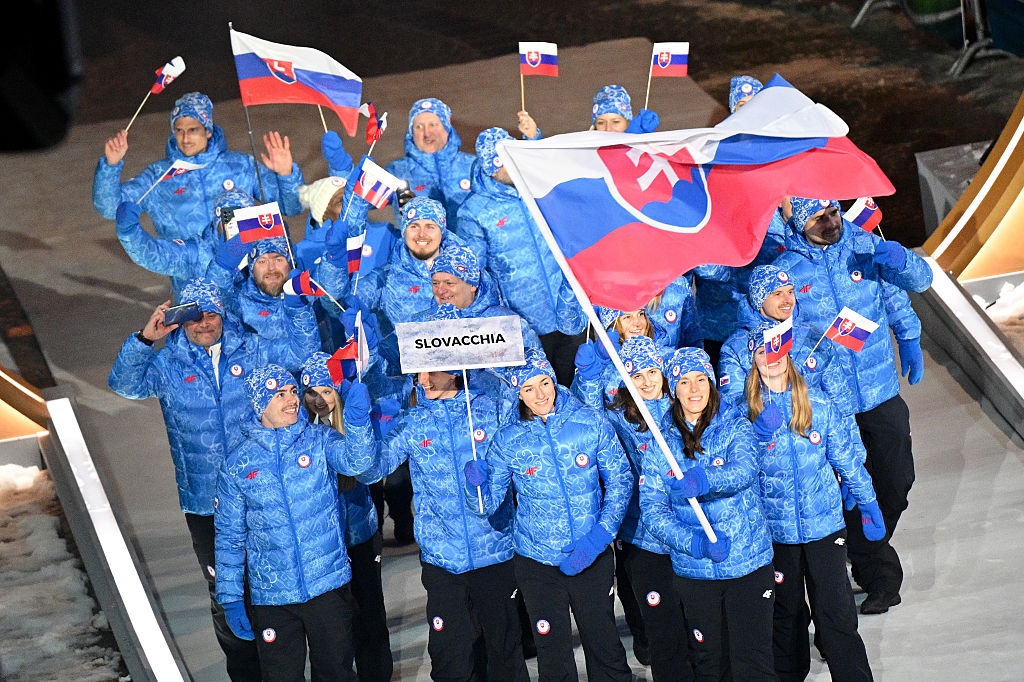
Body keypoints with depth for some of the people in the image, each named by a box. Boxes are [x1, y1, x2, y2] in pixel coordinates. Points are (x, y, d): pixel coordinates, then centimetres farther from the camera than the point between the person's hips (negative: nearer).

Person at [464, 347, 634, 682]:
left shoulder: (590, 422, -8)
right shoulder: (508, 439, -5)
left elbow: (620, 481, -3)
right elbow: (488, 503, -3)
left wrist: (599, 536, -13)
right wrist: (477, 482, -25)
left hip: (592, 557, 0)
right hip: (537, 562, 0)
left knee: (605, 645, 12)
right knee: (553, 655, 9)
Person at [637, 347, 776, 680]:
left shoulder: (736, 428, -1)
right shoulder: (660, 443, 2)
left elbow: (745, 471, -22)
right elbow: (652, 508, -6)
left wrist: (704, 480, -43)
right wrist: (694, 542, -23)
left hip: (748, 564, -2)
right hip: (693, 571, 2)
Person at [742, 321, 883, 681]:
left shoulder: (818, 403, -3)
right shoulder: (747, 411, -5)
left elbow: (846, 456, 7)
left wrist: (868, 504, 11)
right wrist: (760, 434, -27)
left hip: (824, 522, 0)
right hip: (775, 530, 0)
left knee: (836, 613, 0)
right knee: (786, 612, 14)